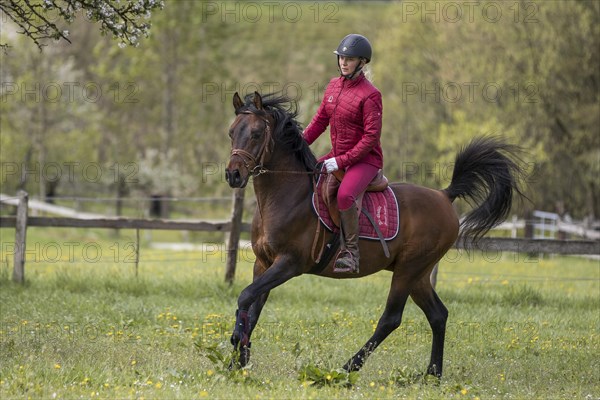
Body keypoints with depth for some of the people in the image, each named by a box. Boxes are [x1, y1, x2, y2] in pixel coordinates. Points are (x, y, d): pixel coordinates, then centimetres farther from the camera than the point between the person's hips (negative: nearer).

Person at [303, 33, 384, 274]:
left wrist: (342, 161, -22)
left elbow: (371, 136, -19)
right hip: (337, 156, 8)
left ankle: (351, 252, -21)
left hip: (365, 159, -8)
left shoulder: (370, 95, -16)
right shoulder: (334, 86, 6)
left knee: (344, 195, -35)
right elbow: (320, 120, 14)